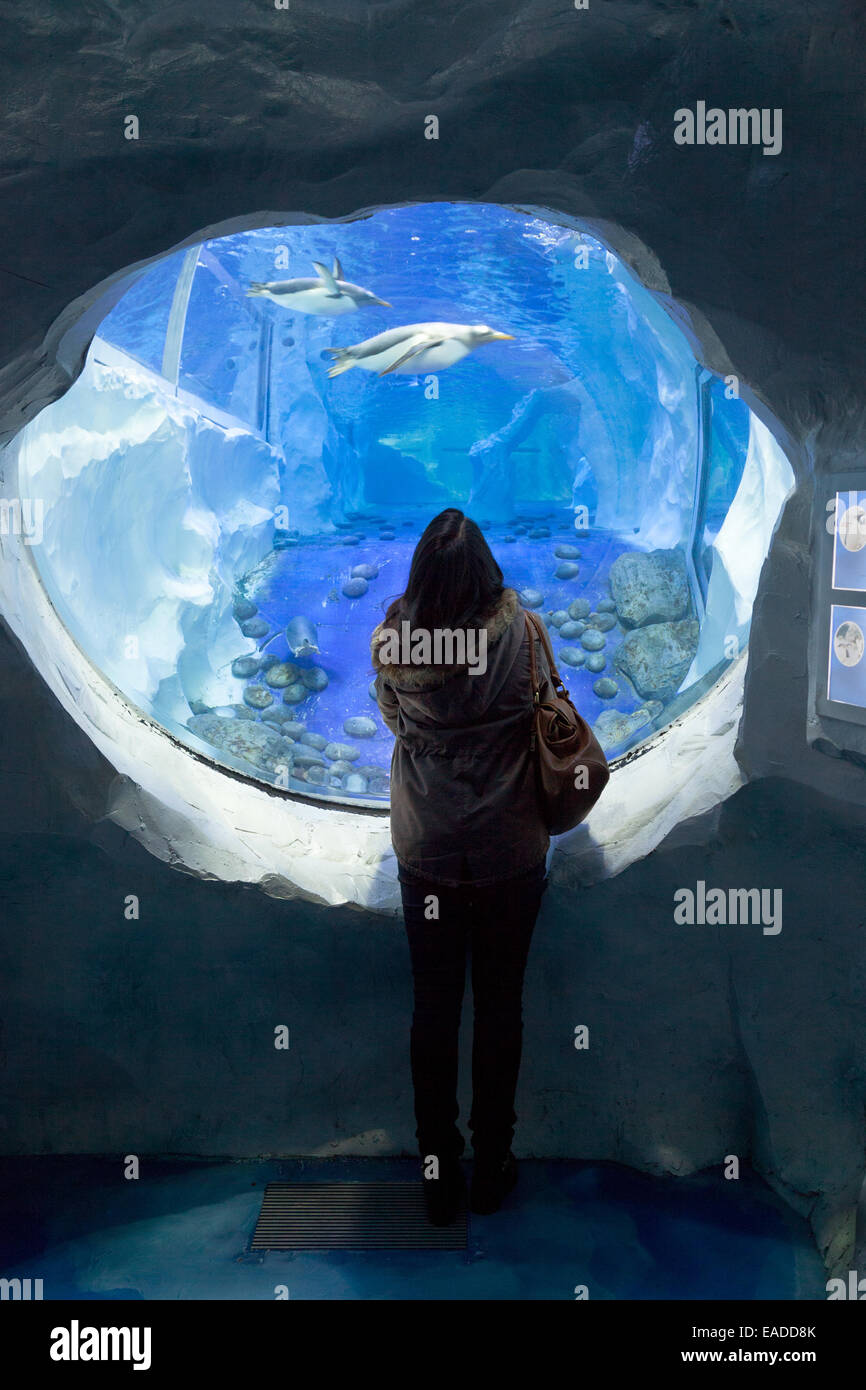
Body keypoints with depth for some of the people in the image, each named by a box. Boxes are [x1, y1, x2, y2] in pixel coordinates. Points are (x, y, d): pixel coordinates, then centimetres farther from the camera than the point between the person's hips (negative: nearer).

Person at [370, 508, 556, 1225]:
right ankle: (492, 1169, 27)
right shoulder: (519, 631, -15)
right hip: (509, 851, -1)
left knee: (434, 1007, 12)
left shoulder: (392, 640, -11)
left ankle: (439, 1174, 23)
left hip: (426, 851, 1)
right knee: (500, 1005, 13)